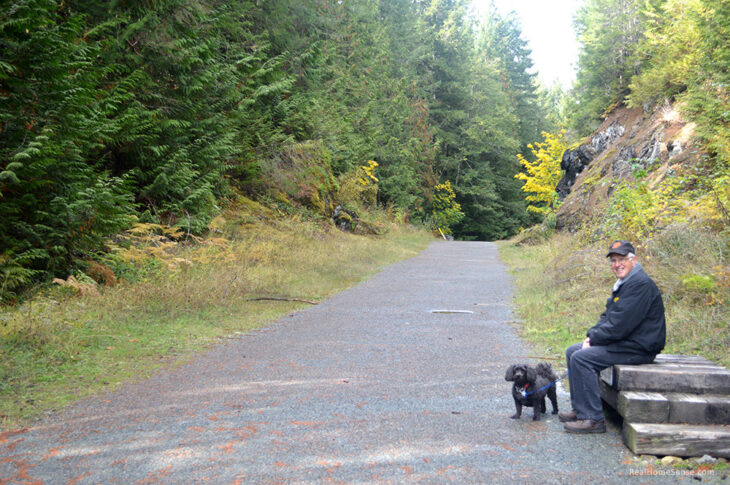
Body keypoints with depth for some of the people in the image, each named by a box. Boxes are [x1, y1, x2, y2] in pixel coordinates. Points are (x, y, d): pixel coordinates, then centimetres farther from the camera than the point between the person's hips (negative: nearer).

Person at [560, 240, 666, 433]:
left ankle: (593, 419, -17)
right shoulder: (624, 283, 15)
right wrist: (592, 334, 1)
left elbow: (619, 325, -24)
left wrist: (594, 339, -13)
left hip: (636, 349, -11)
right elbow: (608, 317, 18)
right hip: (622, 342, 11)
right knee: (572, 351, 11)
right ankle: (580, 409, 15)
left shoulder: (641, 284, -20)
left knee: (581, 358, -22)